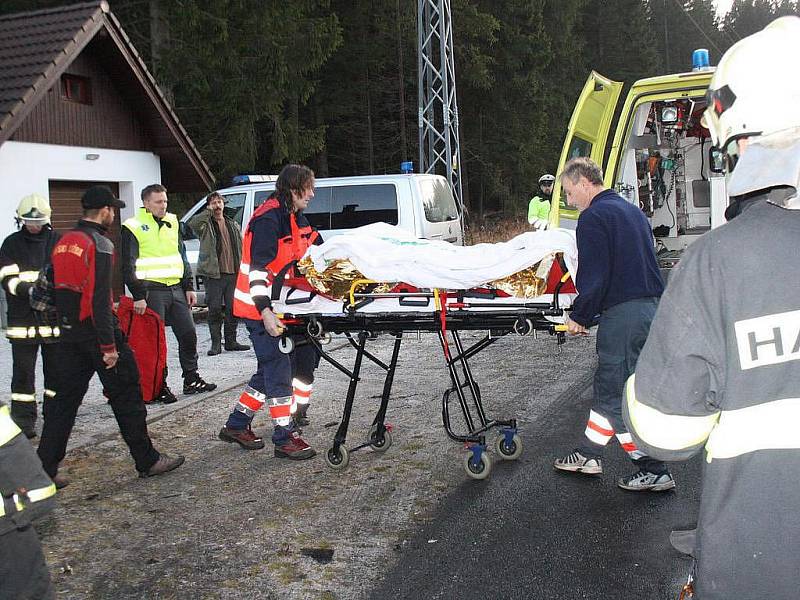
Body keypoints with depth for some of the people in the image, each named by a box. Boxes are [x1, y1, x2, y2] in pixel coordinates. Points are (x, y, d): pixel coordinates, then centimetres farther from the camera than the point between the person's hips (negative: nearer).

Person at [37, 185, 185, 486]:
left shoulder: (63, 242, 12)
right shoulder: (98, 244, -14)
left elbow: (58, 289, 17)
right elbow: (99, 299, -20)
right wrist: (109, 345, -19)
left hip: (69, 334, 8)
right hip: (96, 332, -8)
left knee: (64, 400, 11)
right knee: (126, 396, 3)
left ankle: (45, 469, 13)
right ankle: (147, 461, 11)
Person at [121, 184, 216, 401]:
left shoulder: (172, 222, 14)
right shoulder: (133, 228, -5)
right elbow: (128, 266, -9)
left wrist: (188, 287, 13)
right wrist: (138, 296, -16)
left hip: (176, 288, 6)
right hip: (152, 291, -6)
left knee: (188, 334, 8)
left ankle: (192, 379, 21)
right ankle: (159, 387, 8)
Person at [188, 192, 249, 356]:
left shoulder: (233, 225, 18)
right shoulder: (206, 224, 2)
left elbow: (241, 248, 18)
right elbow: (192, 224, -23)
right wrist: (208, 211, -13)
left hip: (233, 273, 5)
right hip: (213, 274, -4)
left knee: (233, 309, 7)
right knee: (214, 309, -3)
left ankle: (231, 341, 17)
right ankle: (216, 343, 4)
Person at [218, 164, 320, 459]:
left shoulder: (295, 218, 12)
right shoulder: (268, 219, -18)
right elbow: (257, 269, -25)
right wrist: (266, 312, -32)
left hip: (281, 304, 10)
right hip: (261, 308, -10)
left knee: (271, 368, 13)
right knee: (279, 368, -7)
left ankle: (236, 425, 24)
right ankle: (286, 438, 1)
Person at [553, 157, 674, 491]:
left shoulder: (594, 217, -11)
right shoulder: (632, 211, 18)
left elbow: (594, 277, -17)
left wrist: (579, 317, -4)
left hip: (622, 313, -10)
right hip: (652, 308, 10)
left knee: (618, 396, 0)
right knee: (609, 386, 18)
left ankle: (654, 472, 6)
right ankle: (588, 455, 30)